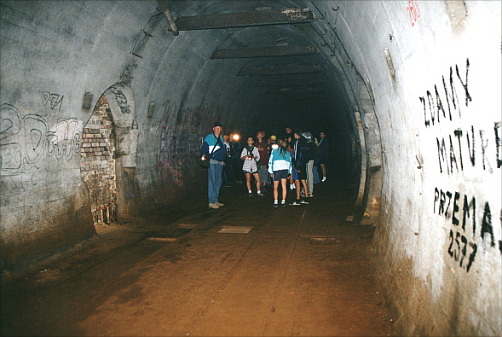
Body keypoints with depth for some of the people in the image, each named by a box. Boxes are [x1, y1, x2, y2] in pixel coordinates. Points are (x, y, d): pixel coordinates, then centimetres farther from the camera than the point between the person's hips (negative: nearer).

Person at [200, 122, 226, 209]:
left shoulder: (221, 138, 19)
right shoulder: (209, 138, -2)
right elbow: (204, 147, -10)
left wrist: (223, 159, 15)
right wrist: (203, 155, -26)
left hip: (220, 162, 8)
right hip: (212, 162, -7)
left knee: (218, 182, 11)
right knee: (212, 182, -8)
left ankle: (215, 200, 19)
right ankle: (212, 202, -6)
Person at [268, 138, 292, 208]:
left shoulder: (274, 150, 9)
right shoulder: (287, 152, 15)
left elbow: (271, 161, 6)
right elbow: (289, 162, 16)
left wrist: (270, 171, 8)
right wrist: (289, 173, 19)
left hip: (276, 169, -2)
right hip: (285, 169, 2)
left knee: (275, 187, 5)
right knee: (284, 186, 5)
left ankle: (276, 202, -3)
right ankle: (283, 202, 3)